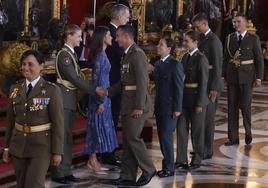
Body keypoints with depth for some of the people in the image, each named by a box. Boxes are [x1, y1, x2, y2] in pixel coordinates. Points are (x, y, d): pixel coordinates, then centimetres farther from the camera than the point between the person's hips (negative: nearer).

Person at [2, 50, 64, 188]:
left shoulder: (52, 90, -9)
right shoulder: (15, 88, 5)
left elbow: (58, 123, -9)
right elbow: (10, 119, 10)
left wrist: (57, 151, -10)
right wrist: (7, 146, 10)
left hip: (41, 145, -5)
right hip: (18, 145, 5)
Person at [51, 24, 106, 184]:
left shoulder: (72, 54, 14)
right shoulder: (64, 54, -14)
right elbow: (74, 78, -19)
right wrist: (94, 90, -17)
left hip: (70, 100, 9)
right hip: (64, 100, -9)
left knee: (67, 136, 12)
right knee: (62, 135, -4)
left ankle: (66, 171, 19)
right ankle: (58, 173, 2)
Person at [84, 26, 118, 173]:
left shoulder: (102, 54, 11)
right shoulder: (100, 55, -17)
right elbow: (97, 79, -19)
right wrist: (100, 101, -19)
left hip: (103, 95, 9)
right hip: (100, 96, -9)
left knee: (100, 126, 12)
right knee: (99, 126, -3)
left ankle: (93, 158, 18)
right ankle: (92, 160, 4)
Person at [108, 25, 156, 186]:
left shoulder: (137, 54, -13)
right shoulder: (128, 54, 17)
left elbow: (142, 82, -19)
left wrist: (139, 106, -22)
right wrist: (107, 92, 19)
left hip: (137, 103, -10)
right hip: (128, 103, 10)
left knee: (133, 137, -9)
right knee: (128, 139, 9)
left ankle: (148, 169, 6)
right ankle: (128, 176, 13)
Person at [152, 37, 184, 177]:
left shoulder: (175, 65, -11)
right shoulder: (157, 64, 12)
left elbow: (179, 87, -13)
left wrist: (177, 108, -15)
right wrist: (155, 105, 11)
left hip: (170, 107, -8)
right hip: (159, 107, 8)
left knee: (166, 136, -7)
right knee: (162, 136, 10)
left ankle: (169, 168, 3)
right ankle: (167, 164, 19)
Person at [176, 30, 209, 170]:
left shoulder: (201, 59, -13)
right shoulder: (186, 57, 9)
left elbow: (203, 82, -15)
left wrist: (199, 103, -17)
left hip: (196, 98, -7)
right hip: (184, 97, 7)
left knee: (197, 130, 5)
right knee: (181, 128, 8)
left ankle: (197, 160, 17)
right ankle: (181, 159, 16)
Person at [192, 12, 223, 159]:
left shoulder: (213, 40, -14)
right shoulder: (202, 39, 13)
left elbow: (217, 66, -18)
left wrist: (214, 88, -20)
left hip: (210, 86, -8)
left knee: (207, 117, -2)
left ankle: (208, 151, 6)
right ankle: (201, 147, 21)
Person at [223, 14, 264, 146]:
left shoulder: (253, 39, -3)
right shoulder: (229, 38, 7)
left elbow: (259, 59, -2)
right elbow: (226, 58, 10)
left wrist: (259, 78, -7)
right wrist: (224, 75, 5)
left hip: (247, 77, -3)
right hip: (232, 77, 3)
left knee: (245, 105, -7)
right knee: (232, 107, 2)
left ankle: (248, 132, 19)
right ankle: (233, 138, 8)